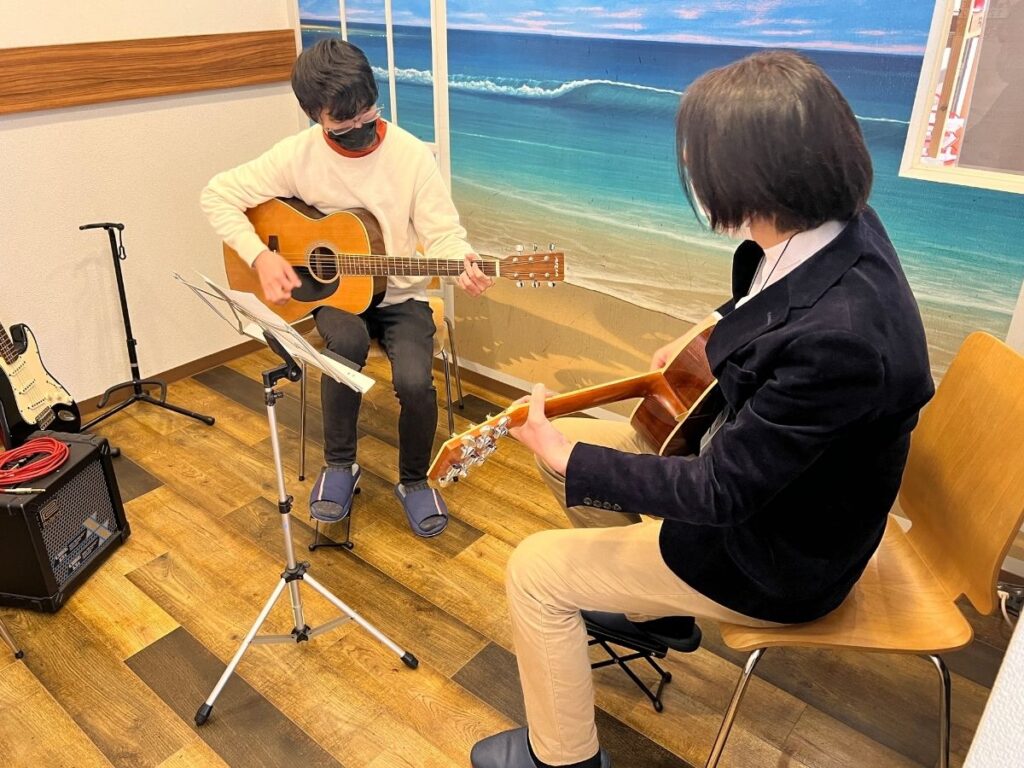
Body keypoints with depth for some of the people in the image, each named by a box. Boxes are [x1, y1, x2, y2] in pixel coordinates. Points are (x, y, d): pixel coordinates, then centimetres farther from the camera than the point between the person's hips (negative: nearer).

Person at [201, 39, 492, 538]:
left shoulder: (411, 155, -11)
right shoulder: (298, 155, -8)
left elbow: (442, 232, -11)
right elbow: (218, 195, -4)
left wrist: (464, 265, -33)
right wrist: (261, 257, -16)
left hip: (400, 294, 0)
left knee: (415, 382, -26)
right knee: (347, 340, -35)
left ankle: (414, 480, 6)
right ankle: (339, 465, -10)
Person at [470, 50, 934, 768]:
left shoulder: (841, 334, -39)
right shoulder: (838, 225, -12)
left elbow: (721, 492, -29)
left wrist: (565, 456, -20)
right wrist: (711, 335, 4)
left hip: (778, 552, -8)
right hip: (753, 450, 9)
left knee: (535, 572, -5)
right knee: (571, 439, 13)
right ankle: (650, 607, 35)